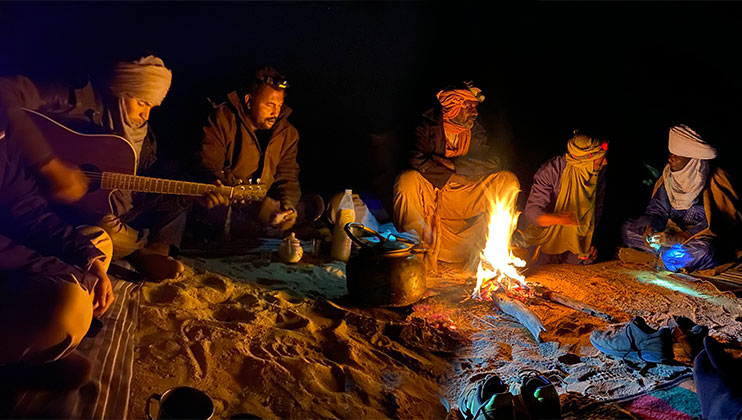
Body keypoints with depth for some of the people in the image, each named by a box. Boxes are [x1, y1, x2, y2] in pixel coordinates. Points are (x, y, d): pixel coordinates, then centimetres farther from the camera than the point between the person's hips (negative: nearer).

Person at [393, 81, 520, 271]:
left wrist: (454, 164, -15)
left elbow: (493, 164, -5)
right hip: (431, 196, -3)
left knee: (508, 180, -13)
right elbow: (417, 161, -21)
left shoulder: (476, 132, 8)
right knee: (407, 180, -34)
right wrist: (454, 176, -18)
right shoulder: (429, 128, -4)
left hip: (467, 201, 4)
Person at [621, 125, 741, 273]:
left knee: (703, 251, -41)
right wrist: (650, 228, -21)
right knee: (627, 229, -11)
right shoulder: (668, 177, -1)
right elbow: (657, 210, 2)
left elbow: (712, 223, -21)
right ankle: (677, 253, -15)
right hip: (672, 232, 6)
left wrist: (679, 237, -31)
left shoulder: (713, 182, -17)